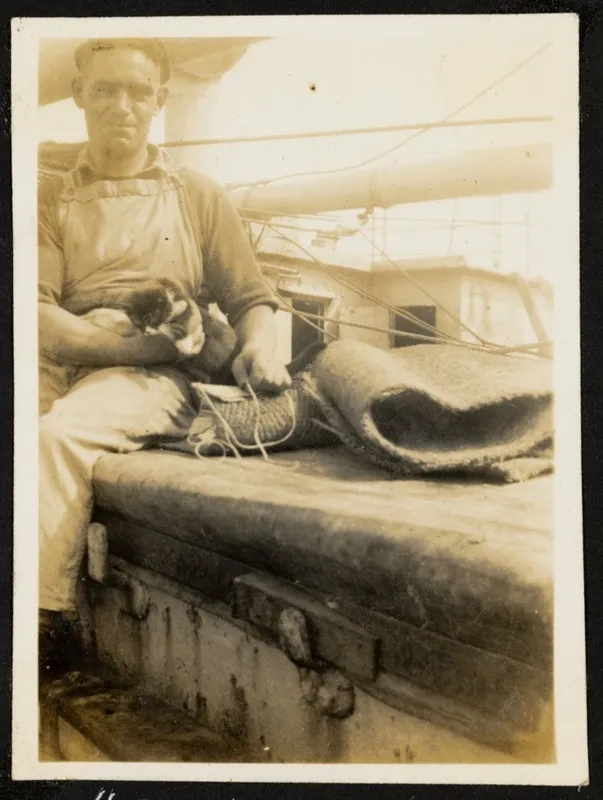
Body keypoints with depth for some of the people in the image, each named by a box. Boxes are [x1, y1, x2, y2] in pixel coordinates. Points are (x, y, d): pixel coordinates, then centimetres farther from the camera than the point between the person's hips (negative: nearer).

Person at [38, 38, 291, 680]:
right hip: (70, 373, 2)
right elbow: (37, 315, 1)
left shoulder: (198, 196, 17)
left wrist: (259, 349, -10)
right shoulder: (51, 200, 16)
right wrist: (131, 343, -14)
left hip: (161, 383, -2)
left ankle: (47, 625, -20)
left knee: (61, 433, -31)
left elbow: (251, 300, 14)